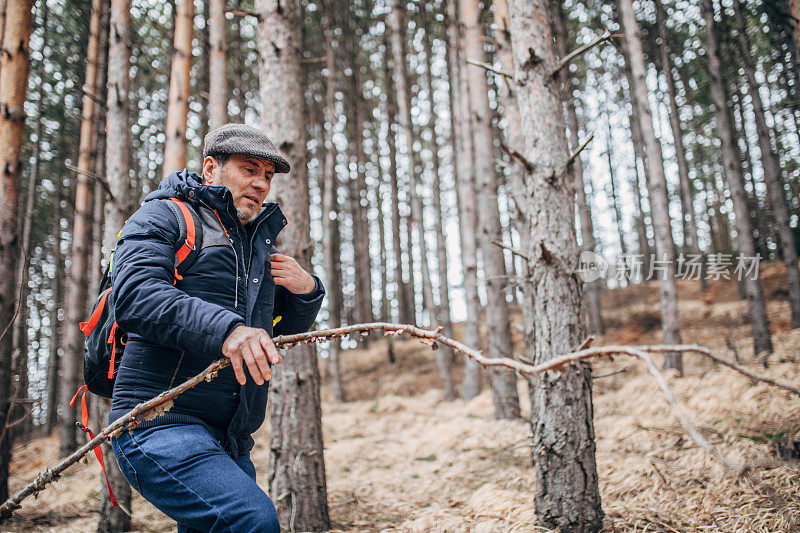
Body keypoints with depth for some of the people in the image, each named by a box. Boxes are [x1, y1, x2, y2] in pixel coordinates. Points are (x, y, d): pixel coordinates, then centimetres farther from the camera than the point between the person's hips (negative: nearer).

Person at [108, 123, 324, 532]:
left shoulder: (261, 245, 25)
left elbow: (285, 331, 28)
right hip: (160, 424, -8)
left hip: (230, 443, 8)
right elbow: (135, 295, -16)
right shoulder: (163, 217, 3)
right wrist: (224, 329, -31)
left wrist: (305, 292, 6)